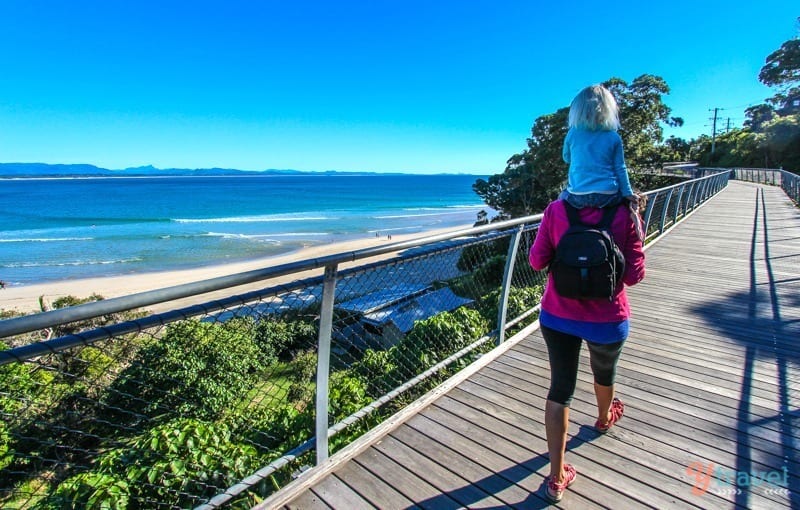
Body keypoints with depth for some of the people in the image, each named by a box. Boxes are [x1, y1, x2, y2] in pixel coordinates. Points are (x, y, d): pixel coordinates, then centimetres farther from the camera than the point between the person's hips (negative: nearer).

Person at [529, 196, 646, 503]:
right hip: (607, 320, 0)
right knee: (604, 372, 30)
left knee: (560, 389, 12)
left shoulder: (556, 210, -10)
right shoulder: (625, 215, -12)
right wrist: (634, 223, 5)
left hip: (557, 316, 1)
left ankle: (557, 477, 17)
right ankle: (605, 418, 62)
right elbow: (634, 276, -8)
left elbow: (536, 261, -7)